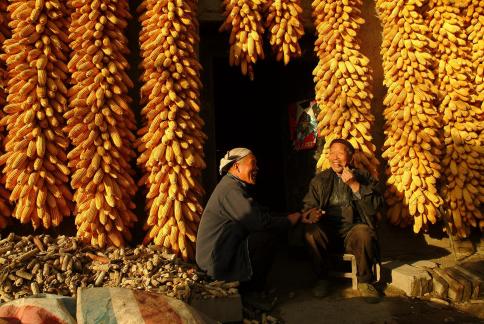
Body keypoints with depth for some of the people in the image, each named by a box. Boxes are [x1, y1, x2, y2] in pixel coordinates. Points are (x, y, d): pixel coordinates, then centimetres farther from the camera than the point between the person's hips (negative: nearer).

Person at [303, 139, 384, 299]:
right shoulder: (319, 180, 16)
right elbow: (308, 205, 12)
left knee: (364, 233, -34)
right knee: (311, 231, -30)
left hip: (353, 230, -1)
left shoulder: (363, 176, 12)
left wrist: (355, 185, -12)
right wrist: (311, 213, -13)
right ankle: (322, 278, -7)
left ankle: (364, 281, -8)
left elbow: (377, 205, -1)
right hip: (327, 233, 1)